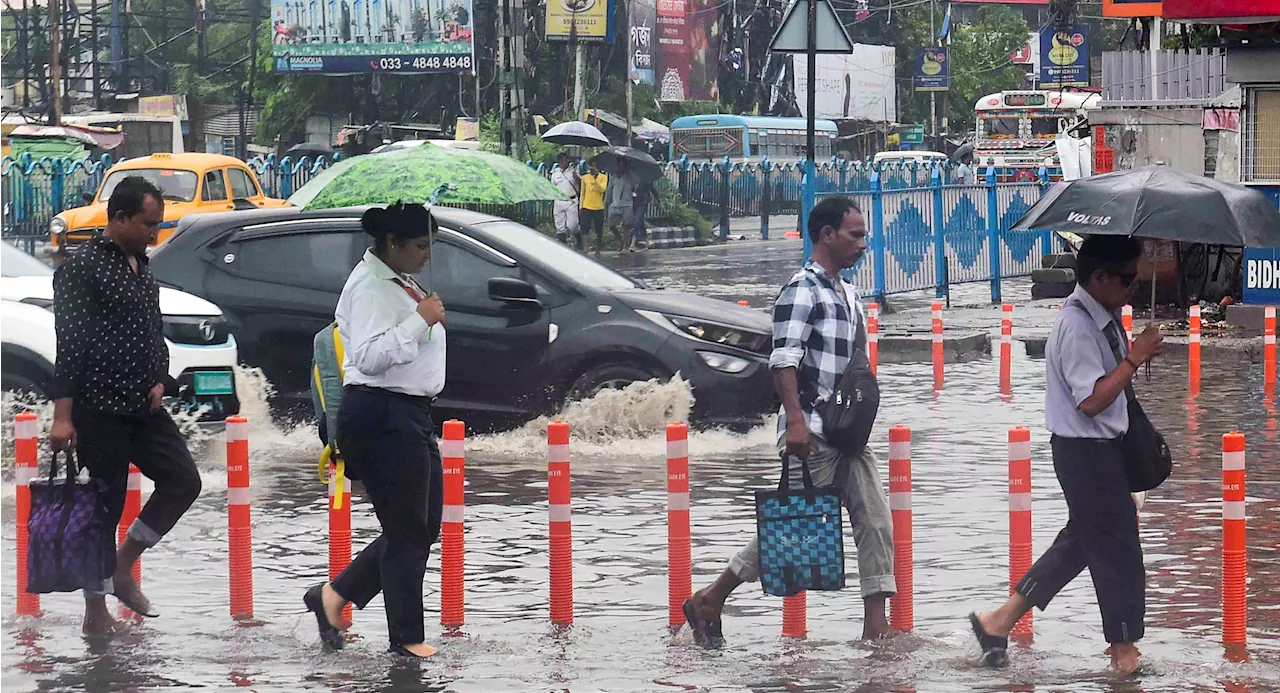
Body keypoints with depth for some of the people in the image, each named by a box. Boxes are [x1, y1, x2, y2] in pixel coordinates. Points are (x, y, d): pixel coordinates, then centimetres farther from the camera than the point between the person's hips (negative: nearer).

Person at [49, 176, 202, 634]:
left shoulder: (142, 268, 15)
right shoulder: (82, 268, -10)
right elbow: (69, 343, -15)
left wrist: (160, 381, 6)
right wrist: (62, 416, -19)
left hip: (143, 407, 8)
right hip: (99, 409, -8)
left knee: (183, 480, 0)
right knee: (104, 506, -2)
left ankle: (123, 566, 15)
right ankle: (96, 610, 8)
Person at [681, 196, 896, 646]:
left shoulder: (846, 293, 18)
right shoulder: (803, 290, -11)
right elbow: (783, 359, -19)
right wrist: (796, 420, -27)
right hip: (812, 432, -9)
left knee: (875, 520, 0)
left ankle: (876, 625, -1)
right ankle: (708, 602, 8)